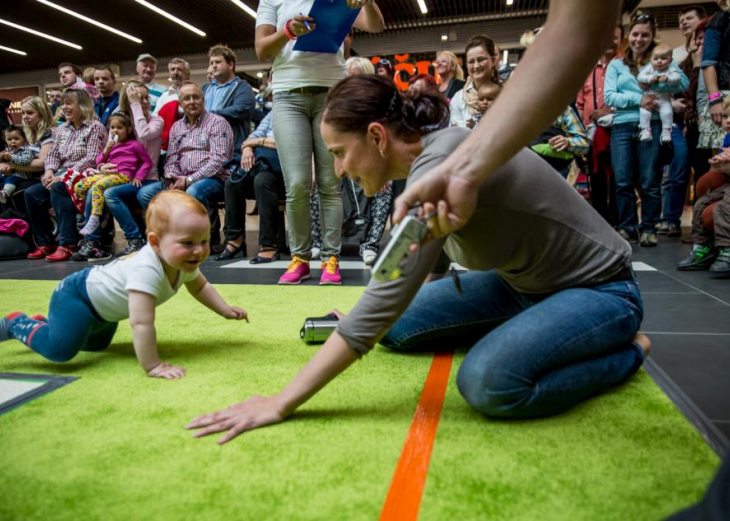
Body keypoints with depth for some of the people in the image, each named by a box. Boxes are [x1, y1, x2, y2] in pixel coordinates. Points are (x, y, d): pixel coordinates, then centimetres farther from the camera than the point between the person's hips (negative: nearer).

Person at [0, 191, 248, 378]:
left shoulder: (184, 261, -16)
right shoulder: (146, 270, -45)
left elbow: (199, 286, 5)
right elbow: (141, 323, -47)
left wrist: (225, 310, -4)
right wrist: (152, 366, -42)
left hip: (104, 307, 9)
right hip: (76, 294, -9)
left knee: (97, 343, 30)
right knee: (61, 347, -29)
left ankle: (45, 323, 47)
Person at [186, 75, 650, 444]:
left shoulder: (440, 163, -30)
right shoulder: (433, 151, -3)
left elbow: (385, 299, -35)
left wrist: (282, 404, -31)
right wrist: (360, 321, 9)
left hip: (601, 289, -7)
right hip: (524, 283, 8)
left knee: (489, 381, -35)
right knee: (398, 328, 1)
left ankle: (626, 352, -5)